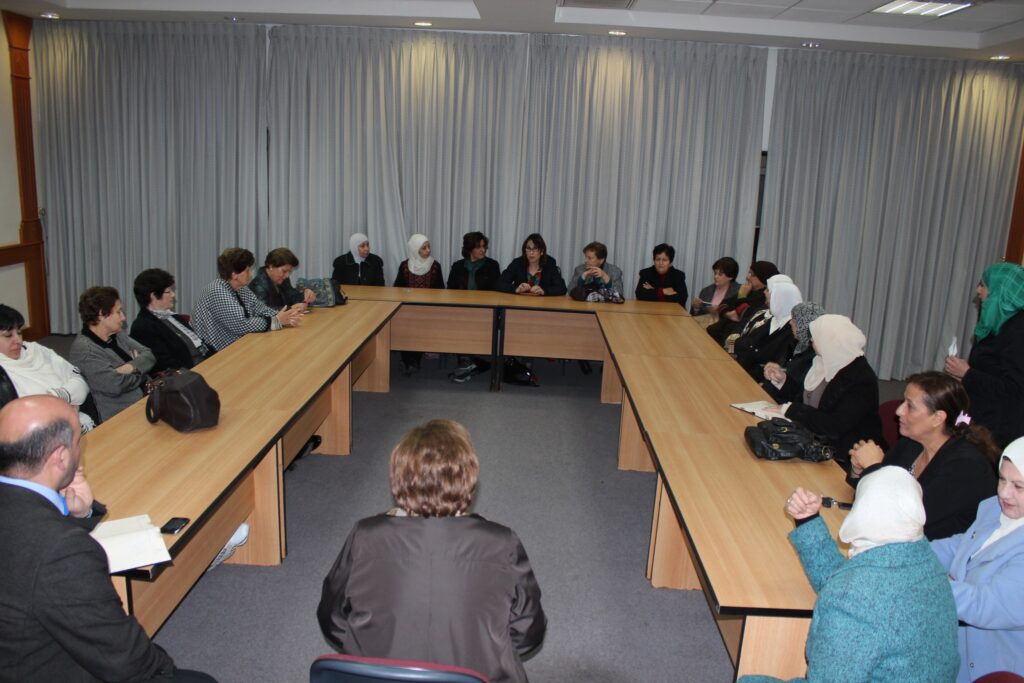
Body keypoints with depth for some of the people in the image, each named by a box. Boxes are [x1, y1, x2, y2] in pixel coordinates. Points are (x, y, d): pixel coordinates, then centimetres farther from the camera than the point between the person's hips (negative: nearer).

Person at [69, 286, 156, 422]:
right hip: (122, 416, -8)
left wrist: (131, 367, -16)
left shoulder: (118, 334, 12)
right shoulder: (83, 348, -13)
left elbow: (149, 355, 5)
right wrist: (139, 371, -4)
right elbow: (115, 384, -22)